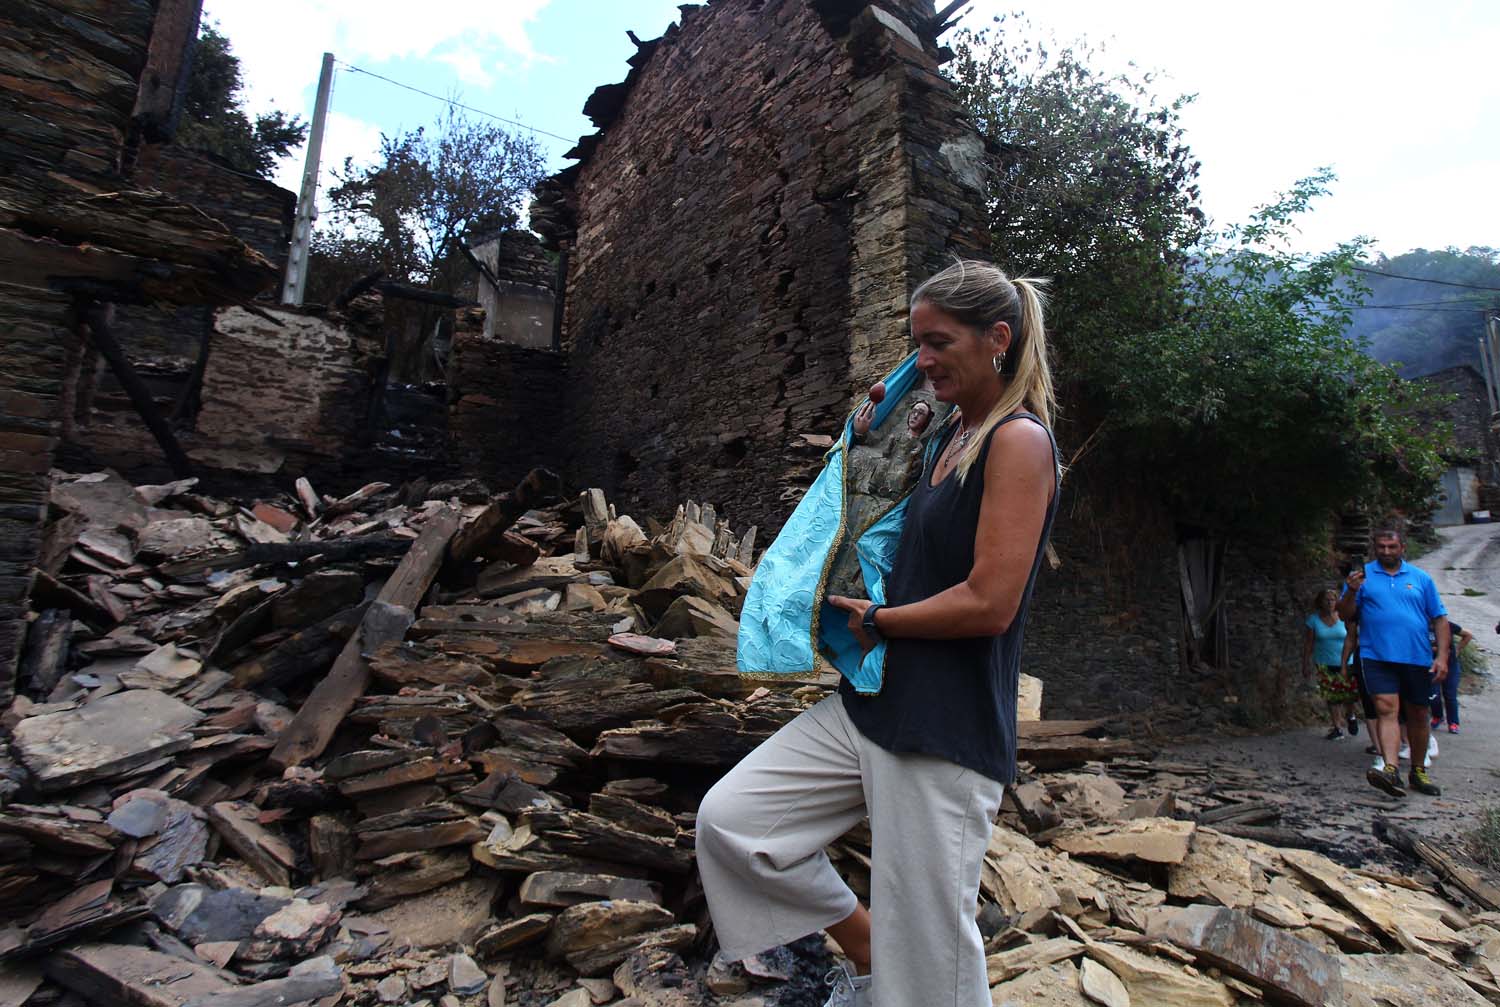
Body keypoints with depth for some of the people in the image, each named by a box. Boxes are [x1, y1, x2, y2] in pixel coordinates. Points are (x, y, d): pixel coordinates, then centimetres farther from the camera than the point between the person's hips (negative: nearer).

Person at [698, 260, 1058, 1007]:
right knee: (728, 820, 5)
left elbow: (989, 603, -20)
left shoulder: (1019, 440, -13)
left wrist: (875, 619, -6)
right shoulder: (950, 434, 14)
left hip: (947, 727, -8)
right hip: (870, 699, 9)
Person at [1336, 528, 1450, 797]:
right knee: (1387, 709, -15)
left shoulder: (1421, 578, 10)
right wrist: (1351, 592, -16)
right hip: (1377, 657, -3)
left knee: (1418, 715, 12)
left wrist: (1442, 656, 0)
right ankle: (1391, 769, -24)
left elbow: (1440, 619, 10)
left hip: (1417, 657, 3)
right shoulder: (1362, 575, 5)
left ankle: (1418, 771, 27)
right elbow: (1345, 616, 2)